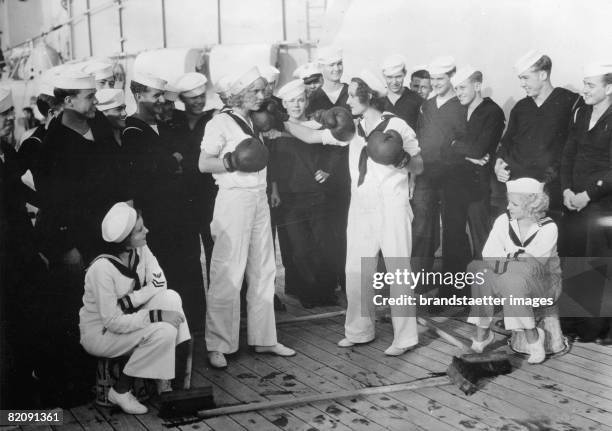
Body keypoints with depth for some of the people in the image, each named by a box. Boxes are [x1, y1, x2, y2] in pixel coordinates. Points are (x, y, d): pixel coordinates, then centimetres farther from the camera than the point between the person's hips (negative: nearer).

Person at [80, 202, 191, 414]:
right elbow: (112, 322, -28)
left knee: (170, 298, -16)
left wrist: (129, 300, -25)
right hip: (99, 333, -7)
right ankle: (120, 391, -9)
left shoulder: (140, 251, -8)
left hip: (125, 320, 7)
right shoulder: (103, 268, -29)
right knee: (164, 332, -27)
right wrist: (157, 315, -29)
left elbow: (159, 283, -10)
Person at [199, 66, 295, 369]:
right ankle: (217, 346, 1)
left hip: (259, 199, 8)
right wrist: (234, 162, -18)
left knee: (263, 270, 9)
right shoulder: (221, 123, -4)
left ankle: (263, 338, 19)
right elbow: (203, 164, -8)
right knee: (228, 274, -7)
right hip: (234, 198, -8)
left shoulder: (256, 122, 18)